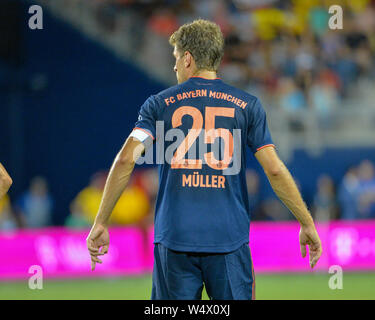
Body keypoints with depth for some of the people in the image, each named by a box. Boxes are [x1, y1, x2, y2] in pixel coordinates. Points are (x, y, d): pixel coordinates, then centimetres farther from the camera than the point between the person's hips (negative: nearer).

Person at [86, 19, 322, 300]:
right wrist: (308, 225, 7)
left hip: (174, 238, 0)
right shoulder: (247, 106, 5)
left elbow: (126, 160, -4)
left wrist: (100, 224, 0)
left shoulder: (159, 105, 5)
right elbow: (274, 170, 0)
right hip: (230, 239, 0)